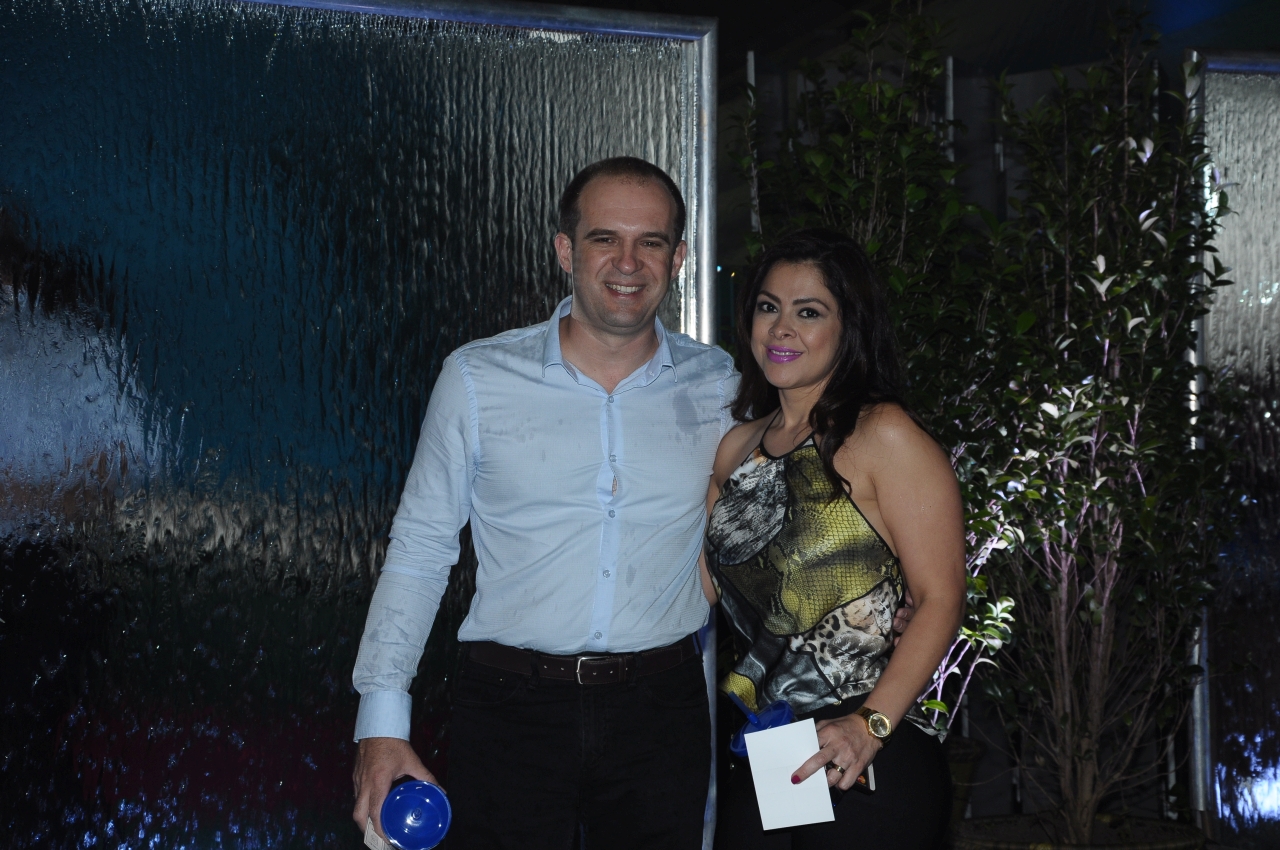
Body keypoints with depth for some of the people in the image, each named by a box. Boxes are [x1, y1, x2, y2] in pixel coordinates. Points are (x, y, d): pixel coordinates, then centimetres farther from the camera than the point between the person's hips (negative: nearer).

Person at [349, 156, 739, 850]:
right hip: (512, 708, -1)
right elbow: (419, 549, 1)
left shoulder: (718, 388, 2)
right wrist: (382, 720, -4)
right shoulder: (477, 378, -2)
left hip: (662, 712, 2)